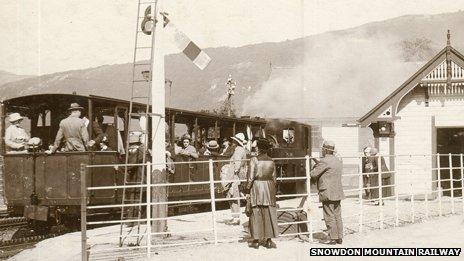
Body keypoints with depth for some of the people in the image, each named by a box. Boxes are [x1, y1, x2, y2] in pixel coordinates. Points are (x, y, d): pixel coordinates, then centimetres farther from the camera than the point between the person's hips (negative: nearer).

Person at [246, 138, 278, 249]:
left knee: (256, 214, 3)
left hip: (256, 186, -4)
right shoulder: (271, 161, 6)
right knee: (269, 214, 6)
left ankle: (256, 240, 5)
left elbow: (251, 177, -10)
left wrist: (248, 191, -4)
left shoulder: (254, 160, -8)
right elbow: (274, 178, 8)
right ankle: (268, 240, 6)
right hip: (269, 187, 4)